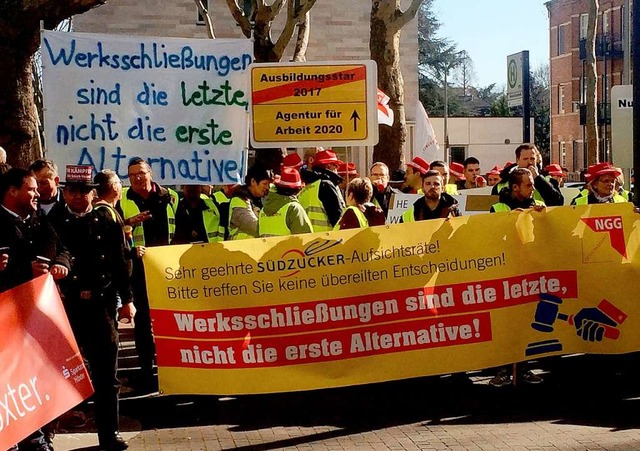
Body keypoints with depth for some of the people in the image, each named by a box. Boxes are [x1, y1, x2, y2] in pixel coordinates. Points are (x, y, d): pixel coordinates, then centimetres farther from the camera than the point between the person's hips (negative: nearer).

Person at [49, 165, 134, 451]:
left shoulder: (107, 222, 6)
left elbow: (119, 263, 6)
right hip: (66, 305, -1)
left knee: (106, 373, 7)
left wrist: (126, 299, 3)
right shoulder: (53, 222, 3)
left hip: (102, 304, 1)